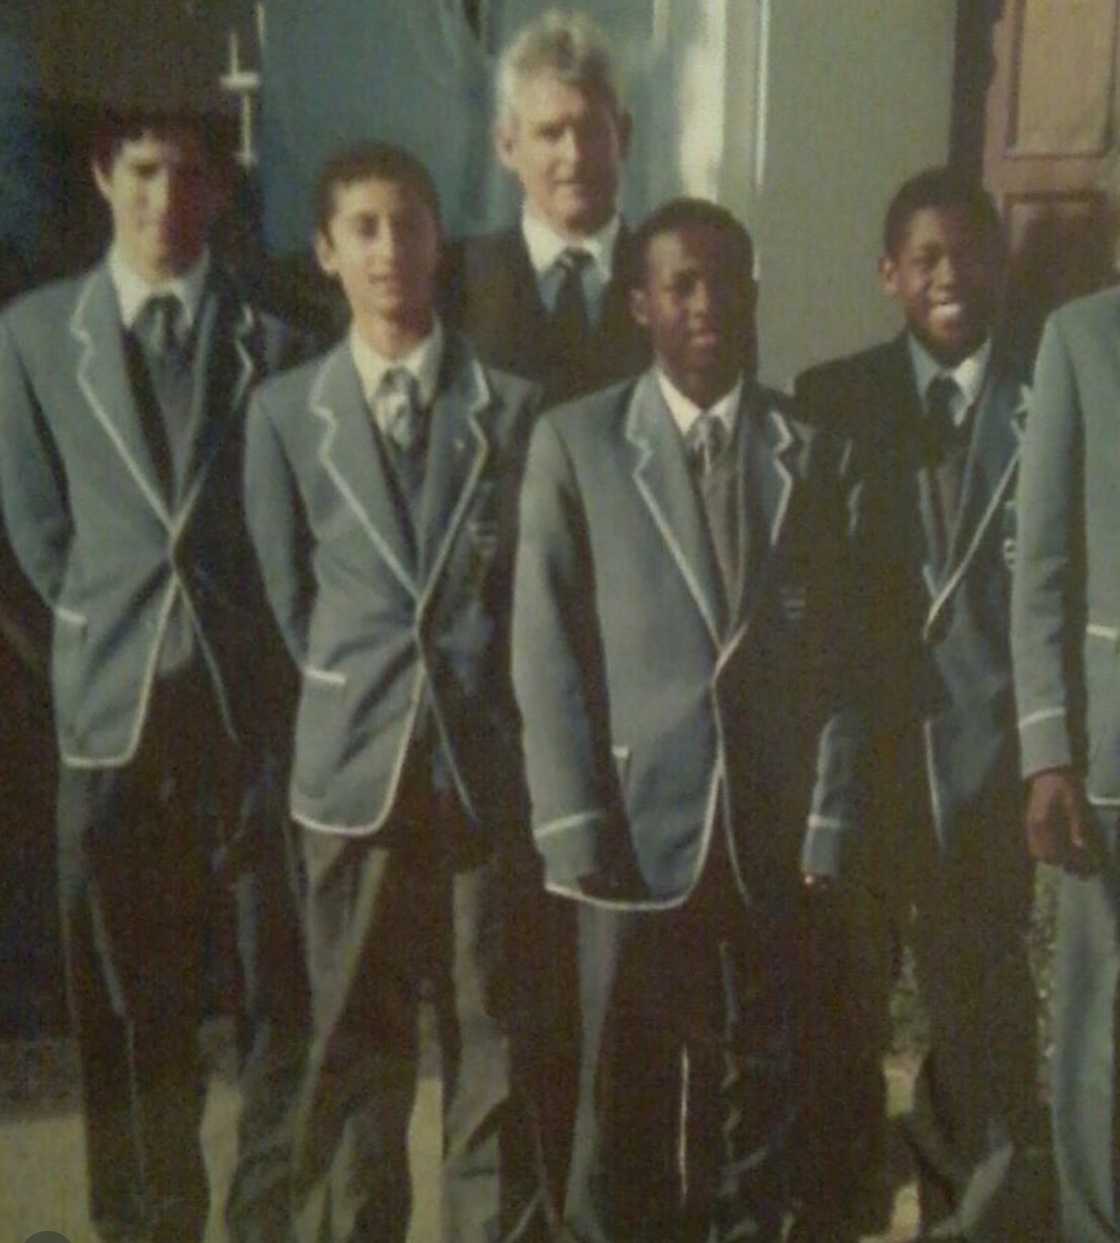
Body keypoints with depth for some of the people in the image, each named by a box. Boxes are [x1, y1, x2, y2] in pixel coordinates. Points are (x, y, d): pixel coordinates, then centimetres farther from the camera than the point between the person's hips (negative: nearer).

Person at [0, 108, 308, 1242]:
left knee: (285, 989, 5)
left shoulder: (274, 334, 0)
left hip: (254, 694, -1)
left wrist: (259, 641, 4)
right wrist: (107, 627, 7)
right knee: (129, 1005, 12)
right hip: (113, 708, 1)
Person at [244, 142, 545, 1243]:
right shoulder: (285, 410, 3)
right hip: (354, 758, 1)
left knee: (492, 1028, 10)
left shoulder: (511, 403, 1)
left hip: (485, 757, 0)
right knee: (354, 1035, 11)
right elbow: (283, 589, 10)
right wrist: (349, 688, 9)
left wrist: (475, 690, 6)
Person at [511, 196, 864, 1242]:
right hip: (638, 821, -2)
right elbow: (547, 652, -3)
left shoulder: (813, 448, 7)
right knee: (624, 1091, 11)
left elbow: (839, 650, 4)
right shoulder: (575, 442, 0)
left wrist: (830, 822, -3)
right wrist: (577, 831, -9)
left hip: (775, 829, 2)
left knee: (760, 1083, 13)